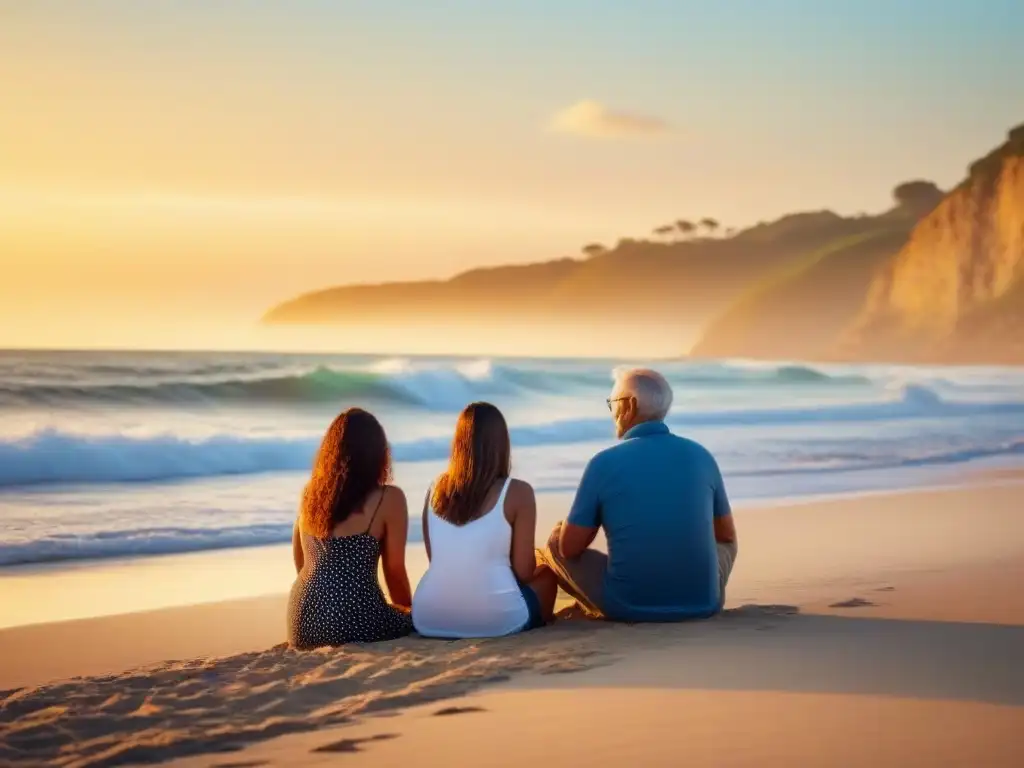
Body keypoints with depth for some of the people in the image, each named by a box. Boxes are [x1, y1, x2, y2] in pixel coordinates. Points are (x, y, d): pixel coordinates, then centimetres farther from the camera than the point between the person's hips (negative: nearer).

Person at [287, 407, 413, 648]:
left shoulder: (310, 494, 13)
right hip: (355, 623, -6)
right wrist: (409, 612, 21)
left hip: (303, 626, 6)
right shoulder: (389, 499, -4)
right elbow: (395, 572, 1)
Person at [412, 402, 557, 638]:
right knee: (547, 573, 27)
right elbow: (524, 571, -3)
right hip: (495, 619, -5)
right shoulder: (517, 492, -4)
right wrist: (534, 557, 21)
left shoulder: (435, 489, 9)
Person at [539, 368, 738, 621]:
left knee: (555, 541, 20)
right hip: (702, 604, 3)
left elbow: (570, 547, -3)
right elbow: (726, 536, 15)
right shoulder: (701, 456, 1)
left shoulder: (605, 462, -9)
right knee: (724, 543, 34)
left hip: (628, 607, -3)